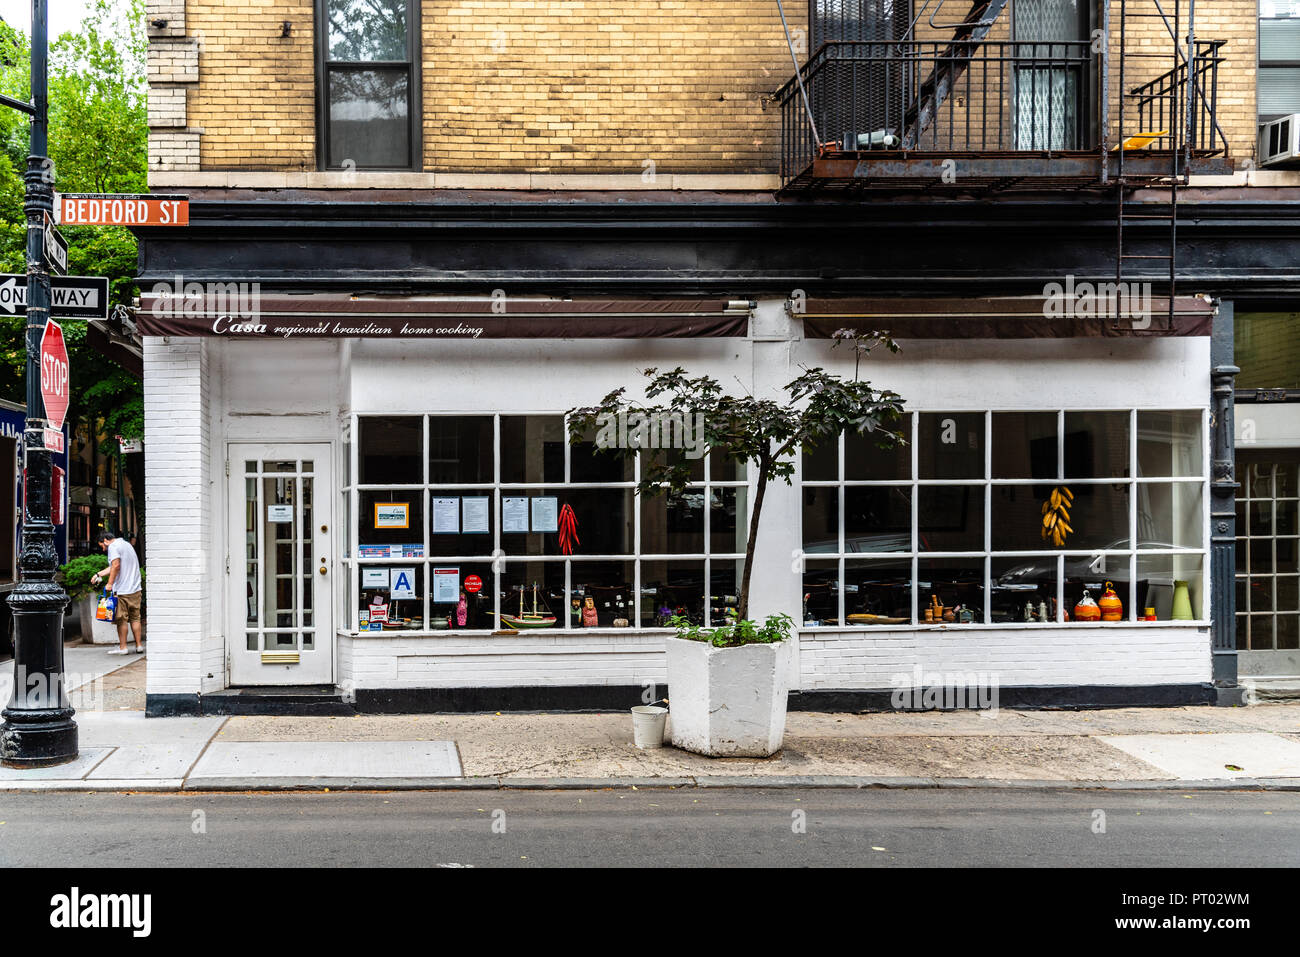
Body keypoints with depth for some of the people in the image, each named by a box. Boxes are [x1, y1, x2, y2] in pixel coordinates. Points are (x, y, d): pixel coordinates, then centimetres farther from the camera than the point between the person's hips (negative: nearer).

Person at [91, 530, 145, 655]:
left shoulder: (113, 547, -7)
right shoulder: (126, 544, 21)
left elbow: (116, 566, -21)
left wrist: (110, 584, -15)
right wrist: (98, 574, 31)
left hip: (122, 590, -8)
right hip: (136, 589, 8)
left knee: (122, 619, 0)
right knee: (135, 618, 11)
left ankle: (122, 647, 5)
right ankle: (139, 646, 12)